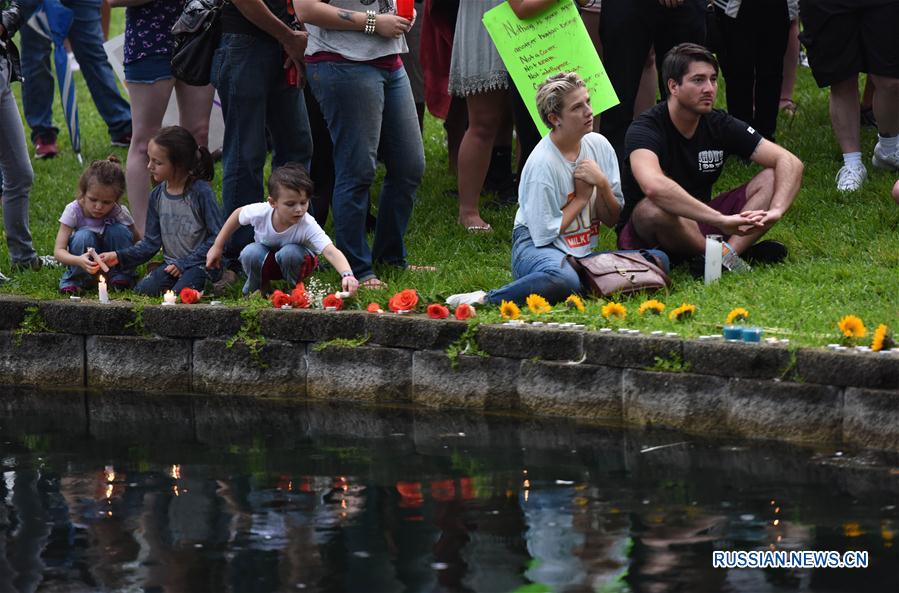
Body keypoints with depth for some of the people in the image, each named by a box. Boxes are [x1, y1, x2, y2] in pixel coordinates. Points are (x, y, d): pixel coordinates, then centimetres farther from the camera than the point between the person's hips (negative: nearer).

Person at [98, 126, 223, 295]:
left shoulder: (201, 192, -14)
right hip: (172, 262, 5)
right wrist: (119, 256, -7)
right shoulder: (157, 195, 4)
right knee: (142, 290, -19)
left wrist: (184, 263, -15)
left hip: (198, 263, -5)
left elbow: (217, 237, -13)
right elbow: (151, 242, 7)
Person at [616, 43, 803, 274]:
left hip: (698, 224, 6)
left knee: (773, 178, -9)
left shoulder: (720, 125, -2)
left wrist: (776, 211, -27)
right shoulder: (646, 129, -20)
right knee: (655, 209, -40)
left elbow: (790, 163, -6)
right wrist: (722, 220, -46)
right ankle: (740, 251, -20)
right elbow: (653, 186, -42)